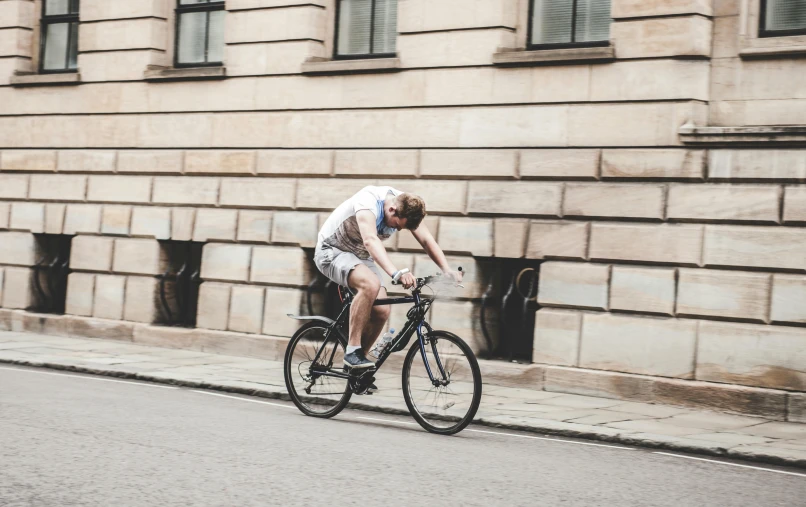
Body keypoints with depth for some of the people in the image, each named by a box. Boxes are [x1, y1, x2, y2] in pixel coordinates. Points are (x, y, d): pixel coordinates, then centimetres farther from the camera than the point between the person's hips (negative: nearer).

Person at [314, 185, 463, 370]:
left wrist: (447, 270, -33)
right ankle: (353, 351, -24)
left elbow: (427, 240, -16)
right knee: (371, 284, -34)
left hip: (361, 257, 7)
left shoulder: (407, 207, -12)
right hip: (332, 251, -7)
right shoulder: (368, 201, -33)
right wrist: (397, 273, -60)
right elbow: (370, 240, -47)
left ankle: (355, 365, 8)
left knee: (381, 311, -11)